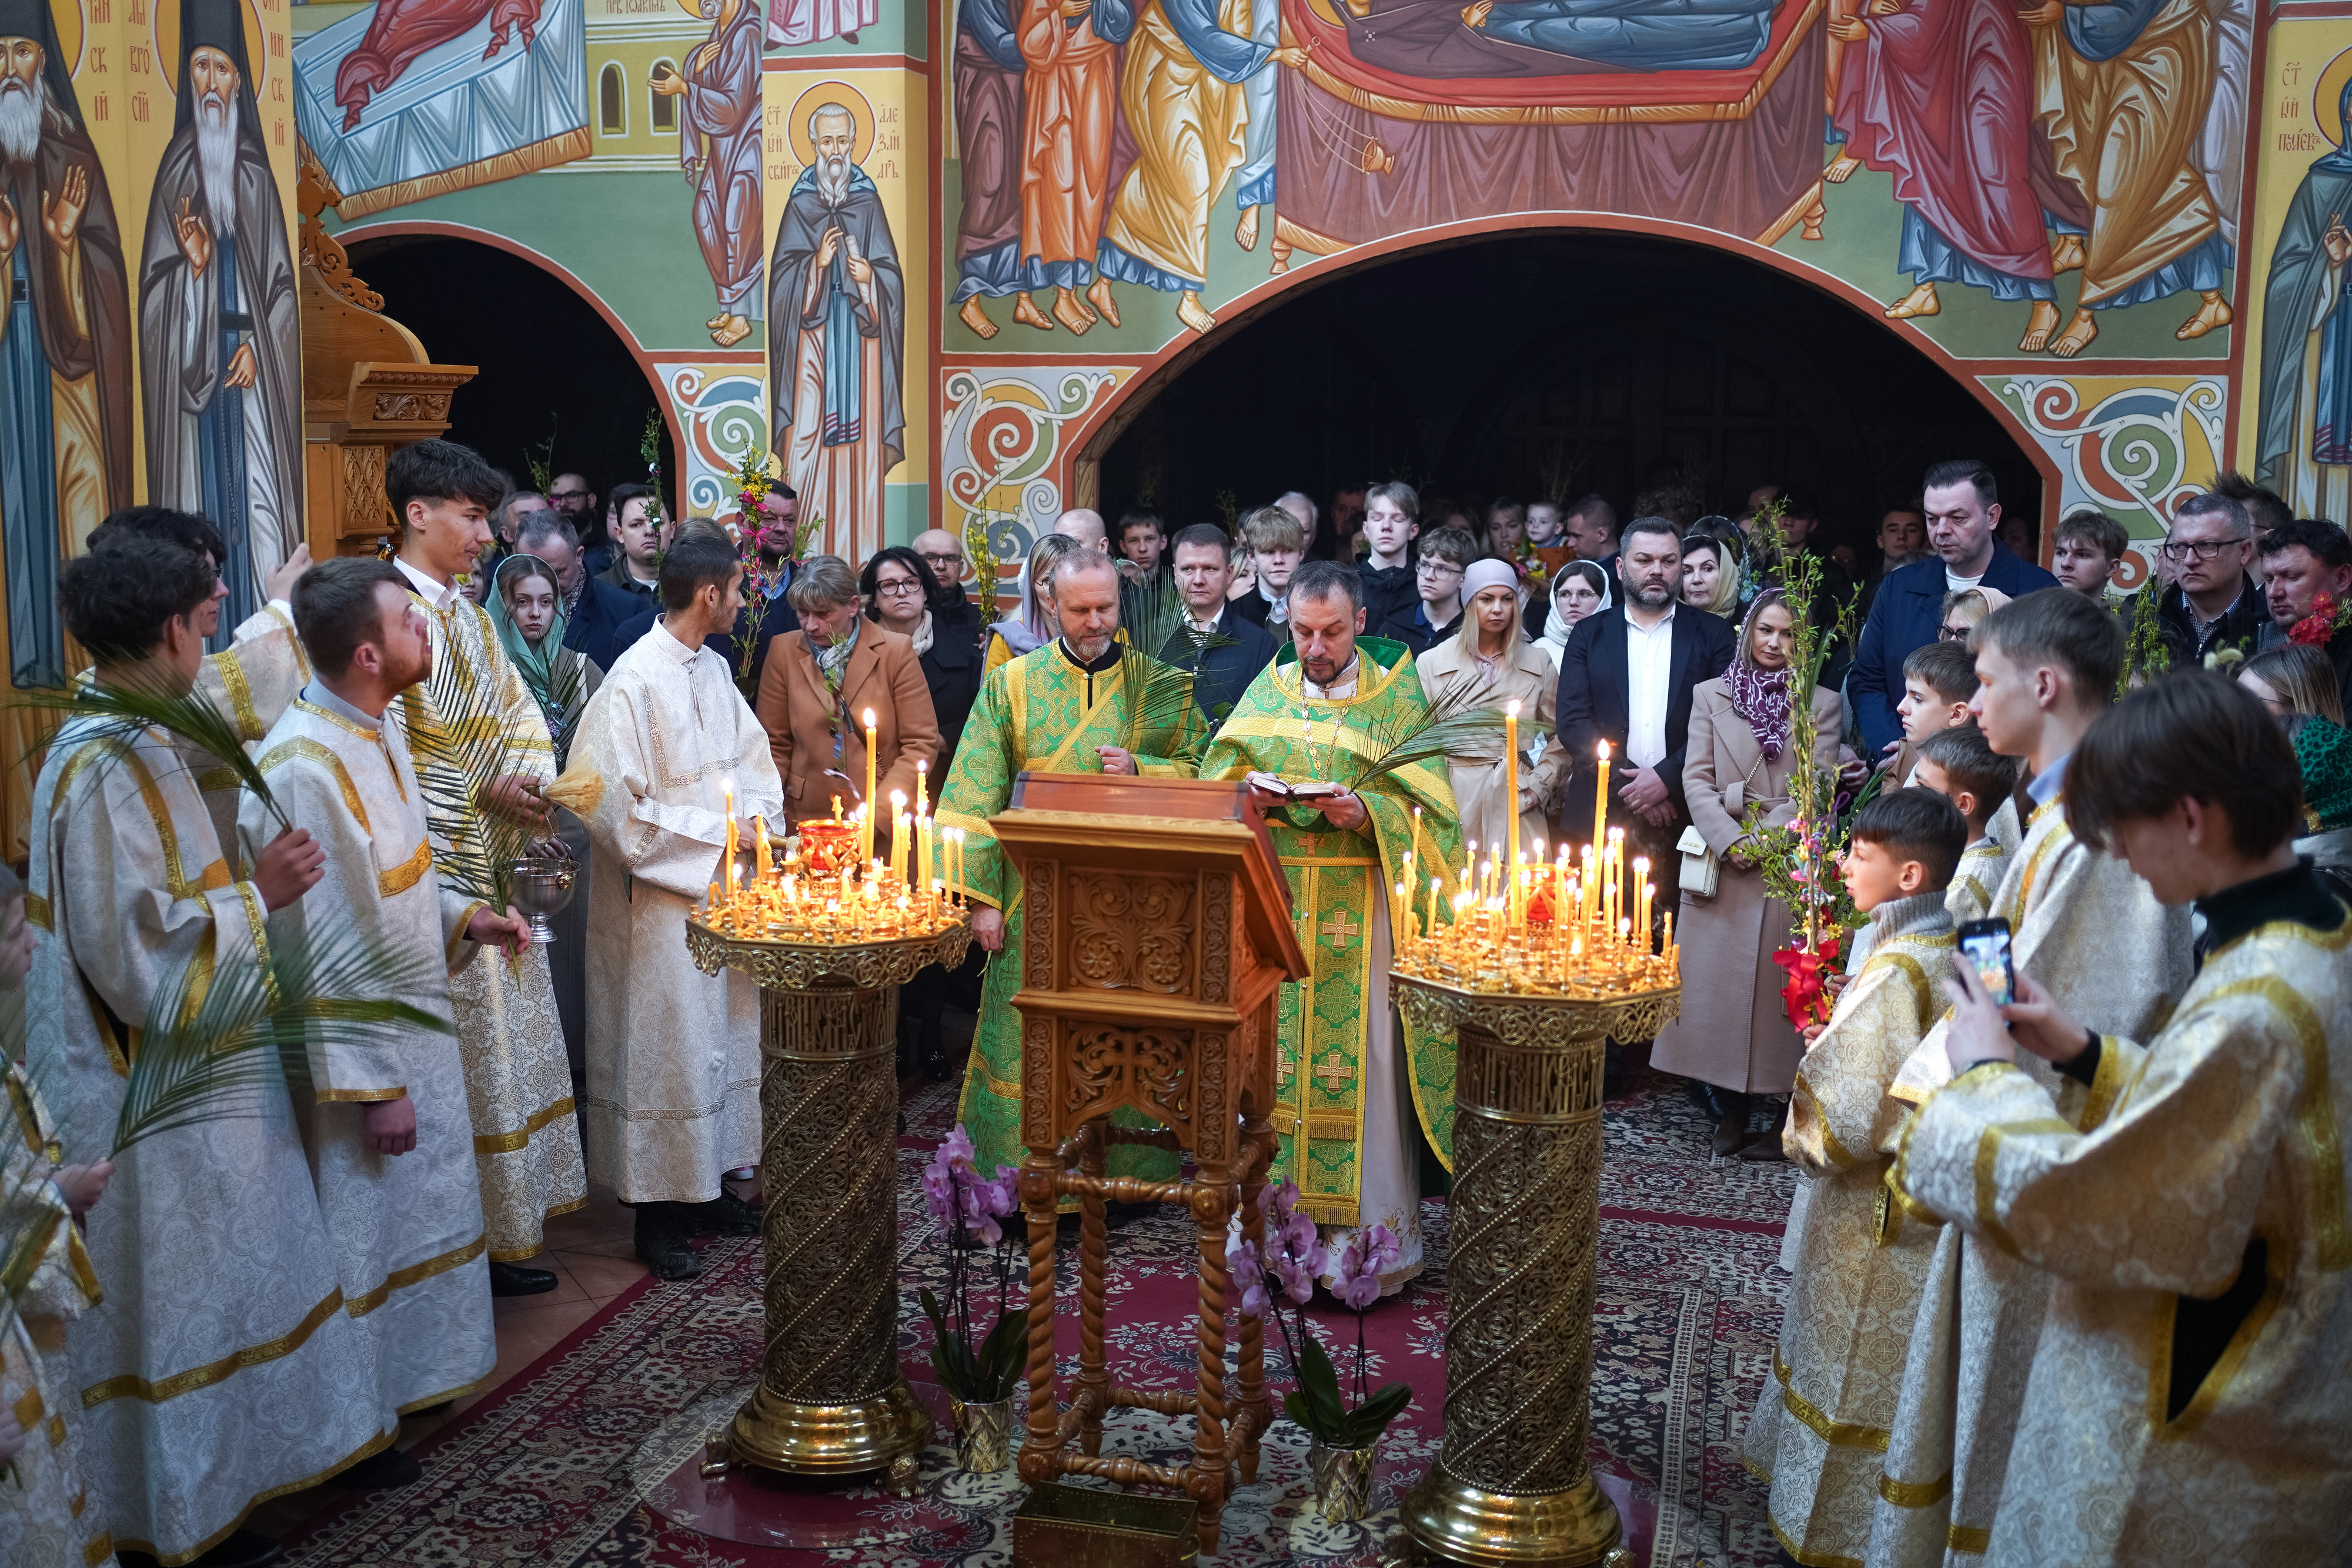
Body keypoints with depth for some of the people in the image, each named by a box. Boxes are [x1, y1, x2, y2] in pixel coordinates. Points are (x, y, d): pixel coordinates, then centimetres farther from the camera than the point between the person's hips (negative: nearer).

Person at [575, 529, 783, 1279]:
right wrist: (717, 833, -16)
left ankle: (707, 1187, 30)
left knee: (725, 1040, 15)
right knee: (668, 1050, 1)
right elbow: (614, 808, -19)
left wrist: (759, 816, -2)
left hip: (727, 887, 8)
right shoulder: (634, 681, -18)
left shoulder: (713, 668, 7)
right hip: (663, 901, -8)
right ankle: (658, 1215, 14)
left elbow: (753, 758, 18)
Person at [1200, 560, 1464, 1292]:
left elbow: (1425, 806, -2)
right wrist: (1250, 795, -10)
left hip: (1361, 909, -3)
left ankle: (1373, 1224, 8)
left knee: (1362, 1057, -2)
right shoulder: (1267, 691, 11)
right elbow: (1217, 783, 11)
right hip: (1275, 901, 3)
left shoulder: (1397, 697, 2)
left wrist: (1368, 812, -20)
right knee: (1272, 1049, 4)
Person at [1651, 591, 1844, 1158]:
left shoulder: (1822, 704, 9)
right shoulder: (1711, 695, 12)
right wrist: (1728, 841, -10)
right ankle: (1731, 1112, 12)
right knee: (1718, 982, 1)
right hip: (1722, 868, 2)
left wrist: (1764, 839, -11)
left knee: (1781, 986, -3)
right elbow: (1697, 780, 4)